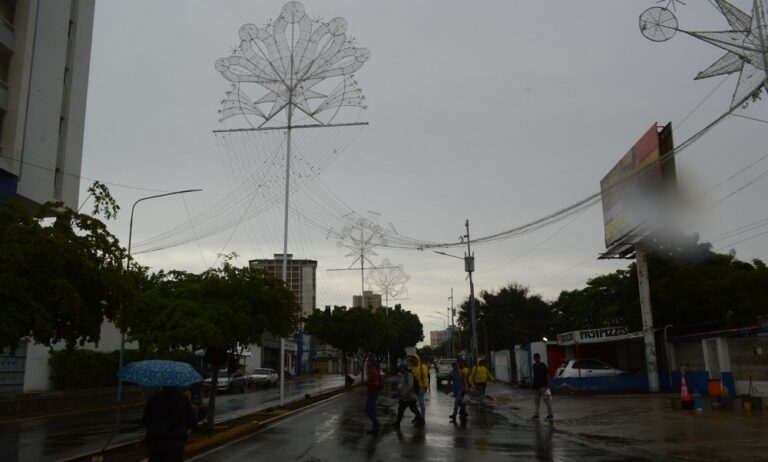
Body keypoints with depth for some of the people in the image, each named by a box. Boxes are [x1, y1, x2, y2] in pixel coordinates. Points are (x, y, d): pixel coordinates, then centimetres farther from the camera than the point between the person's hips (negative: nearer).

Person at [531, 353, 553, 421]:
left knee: (547, 399, -5)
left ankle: (550, 414, 2)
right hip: (537, 386, 8)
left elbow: (547, 375, -11)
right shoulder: (534, 366, 9)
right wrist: (533, 383, 14)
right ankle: (536, 414, 22)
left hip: (543, 385, -7)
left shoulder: (543, 366, -10)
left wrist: (547, 384, -16)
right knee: (537, 400, 14)